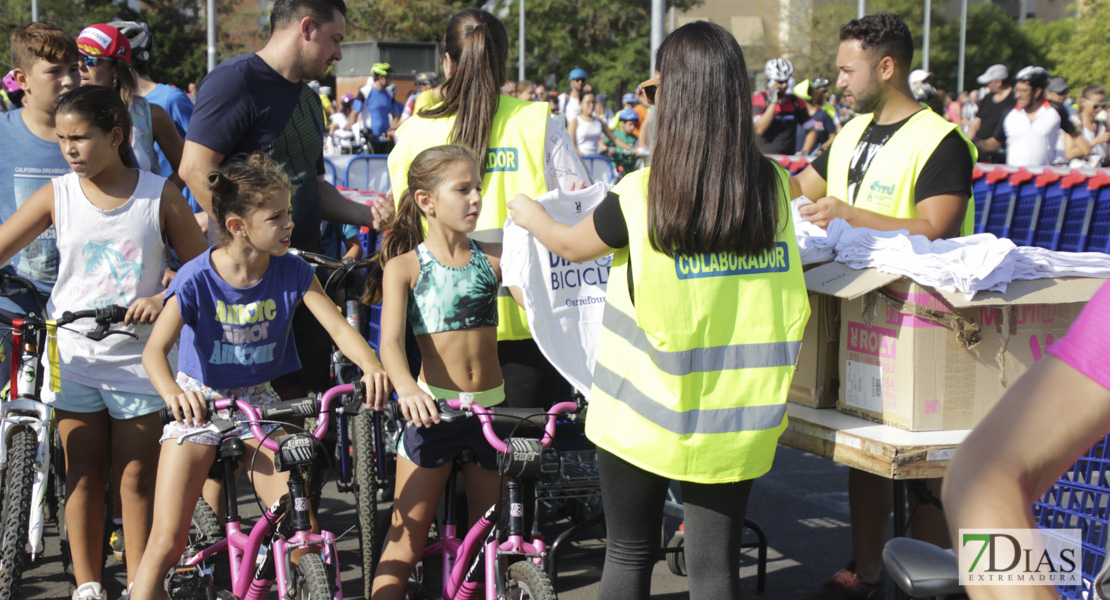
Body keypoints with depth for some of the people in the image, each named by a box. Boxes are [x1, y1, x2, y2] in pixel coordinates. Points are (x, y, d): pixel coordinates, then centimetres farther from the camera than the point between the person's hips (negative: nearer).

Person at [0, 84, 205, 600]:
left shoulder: (160, 196, -4)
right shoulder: (57, 195, 0)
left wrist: (163, 299, -17)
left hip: (137, 356, -1)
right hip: (72, 354, 2)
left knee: (135, 478, 6)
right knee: (83, 476, 8)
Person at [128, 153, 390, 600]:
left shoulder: (292, 272, -11)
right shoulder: (197, 279, -20)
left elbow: (337, 327, -15)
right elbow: (155, 350, -27)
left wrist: (372, 366, -36)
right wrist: (172, 391, -49)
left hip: (259, 400, 2)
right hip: (198, 402, -2)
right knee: (166, 543, -7)